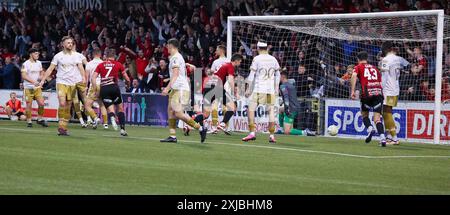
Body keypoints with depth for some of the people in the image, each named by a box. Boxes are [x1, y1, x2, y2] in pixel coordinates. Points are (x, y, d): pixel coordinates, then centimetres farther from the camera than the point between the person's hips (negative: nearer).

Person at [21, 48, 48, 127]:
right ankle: (29, 121, 9)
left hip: (37, 87, 5)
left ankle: (40, 119, 13)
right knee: (29, 105, -2)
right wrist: (33, 81, -28)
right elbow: (24, 76, -18)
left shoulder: (39, 63, 10)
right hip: (28, 87, -5)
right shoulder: (26, 64, -10)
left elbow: (42, 71, 26)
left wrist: (41, 76, 2)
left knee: (41, 103, -4)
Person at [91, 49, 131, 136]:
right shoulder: (118, 64, 11)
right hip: (114, 87, -1)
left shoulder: (100, 65, 14)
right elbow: (127, 79, 12)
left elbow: (93, 78, 4)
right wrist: (128, 84, 33)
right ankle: (122, 128, 8)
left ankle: (112, 117, -31)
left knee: (110, 109, 5)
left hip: (103, 89, 1)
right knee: (120, 108, 15)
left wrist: (95, 91, 5)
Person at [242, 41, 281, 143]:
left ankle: (252, 133, -12)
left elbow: (252, 75, -4)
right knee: (271, 111, 7)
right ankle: (272, 135, 3)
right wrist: (276, 89, 20)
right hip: (271, 89, 4)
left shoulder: (256, 59, -3)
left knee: (251, 109, 0)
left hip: (258, 89, -4)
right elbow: (277, 75, 13)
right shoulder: (273, 59, 9)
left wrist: (249, 89, 0)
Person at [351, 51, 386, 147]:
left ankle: (370, 128, -6)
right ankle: (382, 137, -23)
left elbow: (354, 76, -6)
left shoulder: (358, 67, 14)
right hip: (378, 92, 2)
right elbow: (380, 82, 20)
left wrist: (352, 91, -12)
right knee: (377, 118, -2)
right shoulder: (375, 68, 25)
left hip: (367, 93, -2)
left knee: (364, 114, 20)